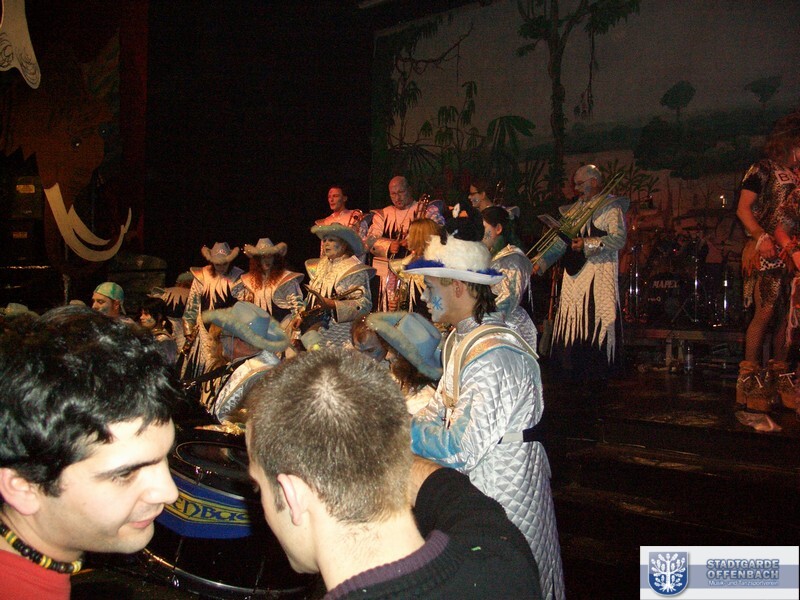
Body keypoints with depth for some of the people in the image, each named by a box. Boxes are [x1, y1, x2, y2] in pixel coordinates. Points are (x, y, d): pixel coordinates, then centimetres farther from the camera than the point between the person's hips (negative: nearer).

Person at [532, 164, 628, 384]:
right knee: (571, 323, 5)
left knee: (596, 324, -7)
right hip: (574, 274, 7)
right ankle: (575, 376, 13)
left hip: (599, 275, -7)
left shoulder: (611, 207, -2)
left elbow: (618, 238, -14)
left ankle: (596, 378, 1)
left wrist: (588, 244, -22)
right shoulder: (575, 209, 19)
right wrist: (541, 263, 9)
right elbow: (561, 240, 18)